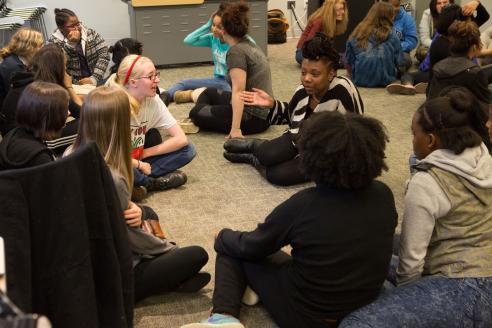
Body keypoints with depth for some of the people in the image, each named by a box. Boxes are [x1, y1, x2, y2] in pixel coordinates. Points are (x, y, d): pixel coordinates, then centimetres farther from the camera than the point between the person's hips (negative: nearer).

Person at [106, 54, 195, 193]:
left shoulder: (154, 101, -8)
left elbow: (181, 139, -8)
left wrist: (145, 153, -12)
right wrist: (139, 164, -18)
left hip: (138, 161, 5)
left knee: (188, 150, -8)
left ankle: (139, 183, -13)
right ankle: (151, 183, -11)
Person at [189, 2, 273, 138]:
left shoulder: (236, 51, -18)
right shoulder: (250, 45, 10)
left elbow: (238, 91, -27)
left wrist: (236, 129, -30)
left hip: (253, 117, -9)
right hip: (264, 111, 9)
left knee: (196, 113, -2)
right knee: (209, 92, 24)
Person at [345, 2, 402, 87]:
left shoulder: (357, 33, -3)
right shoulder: (391, 35, -8)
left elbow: (349, 61, 3)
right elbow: (398, 62, 0)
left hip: (359, 80, 3)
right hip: (384, 80, -2)